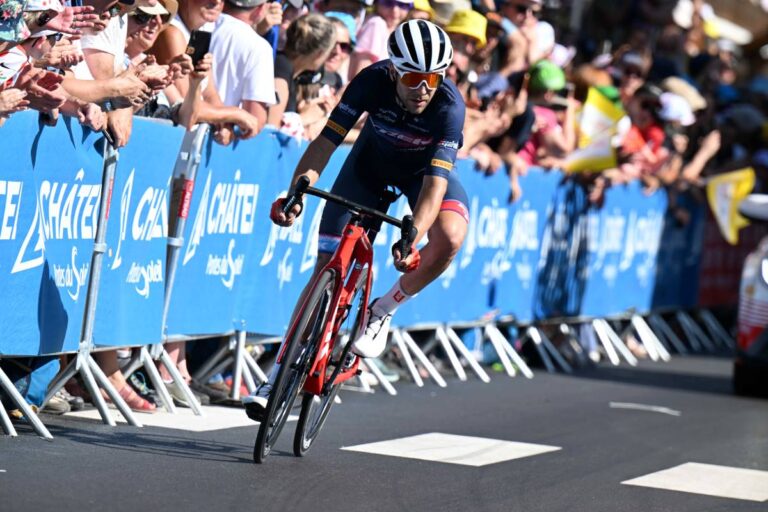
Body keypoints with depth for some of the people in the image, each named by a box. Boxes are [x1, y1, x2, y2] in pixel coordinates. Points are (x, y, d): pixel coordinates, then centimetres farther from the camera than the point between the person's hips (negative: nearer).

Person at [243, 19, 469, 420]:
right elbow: (325, 142, -30)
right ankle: (279, 377, 1)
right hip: (372, 162, 1)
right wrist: (296, 192, -46)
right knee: (327, 267, -6)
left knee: (450, 237, -32)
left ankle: (382, 311, -6)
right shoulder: (372, 81, -31)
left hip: (423, 171, -1)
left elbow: (435, 180, -43)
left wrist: (412, 237, -56)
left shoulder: (449, 105, -36)